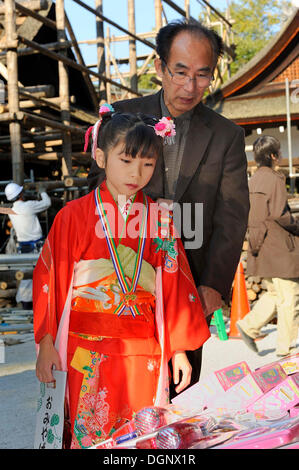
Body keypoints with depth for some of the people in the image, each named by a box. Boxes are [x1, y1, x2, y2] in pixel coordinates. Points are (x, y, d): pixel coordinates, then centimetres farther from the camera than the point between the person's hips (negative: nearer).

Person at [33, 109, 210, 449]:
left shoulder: (160, 219, 2)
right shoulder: (74, 215, -4)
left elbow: (174, 285, 5)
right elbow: (50, 279, 0)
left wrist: (179, 350, 5)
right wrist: (46, 343, -1)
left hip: (144, 354, 2)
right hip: (88, 352, -2)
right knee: (90, 434, 8)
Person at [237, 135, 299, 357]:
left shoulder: (253, 180, 12)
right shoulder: (274, 179, -14)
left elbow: (247, 215, 15)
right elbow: (279, 214, -21)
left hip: (261, 248, 8)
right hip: (279, 249, -8)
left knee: (275, 294, 19)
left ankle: (249, 326, 9)